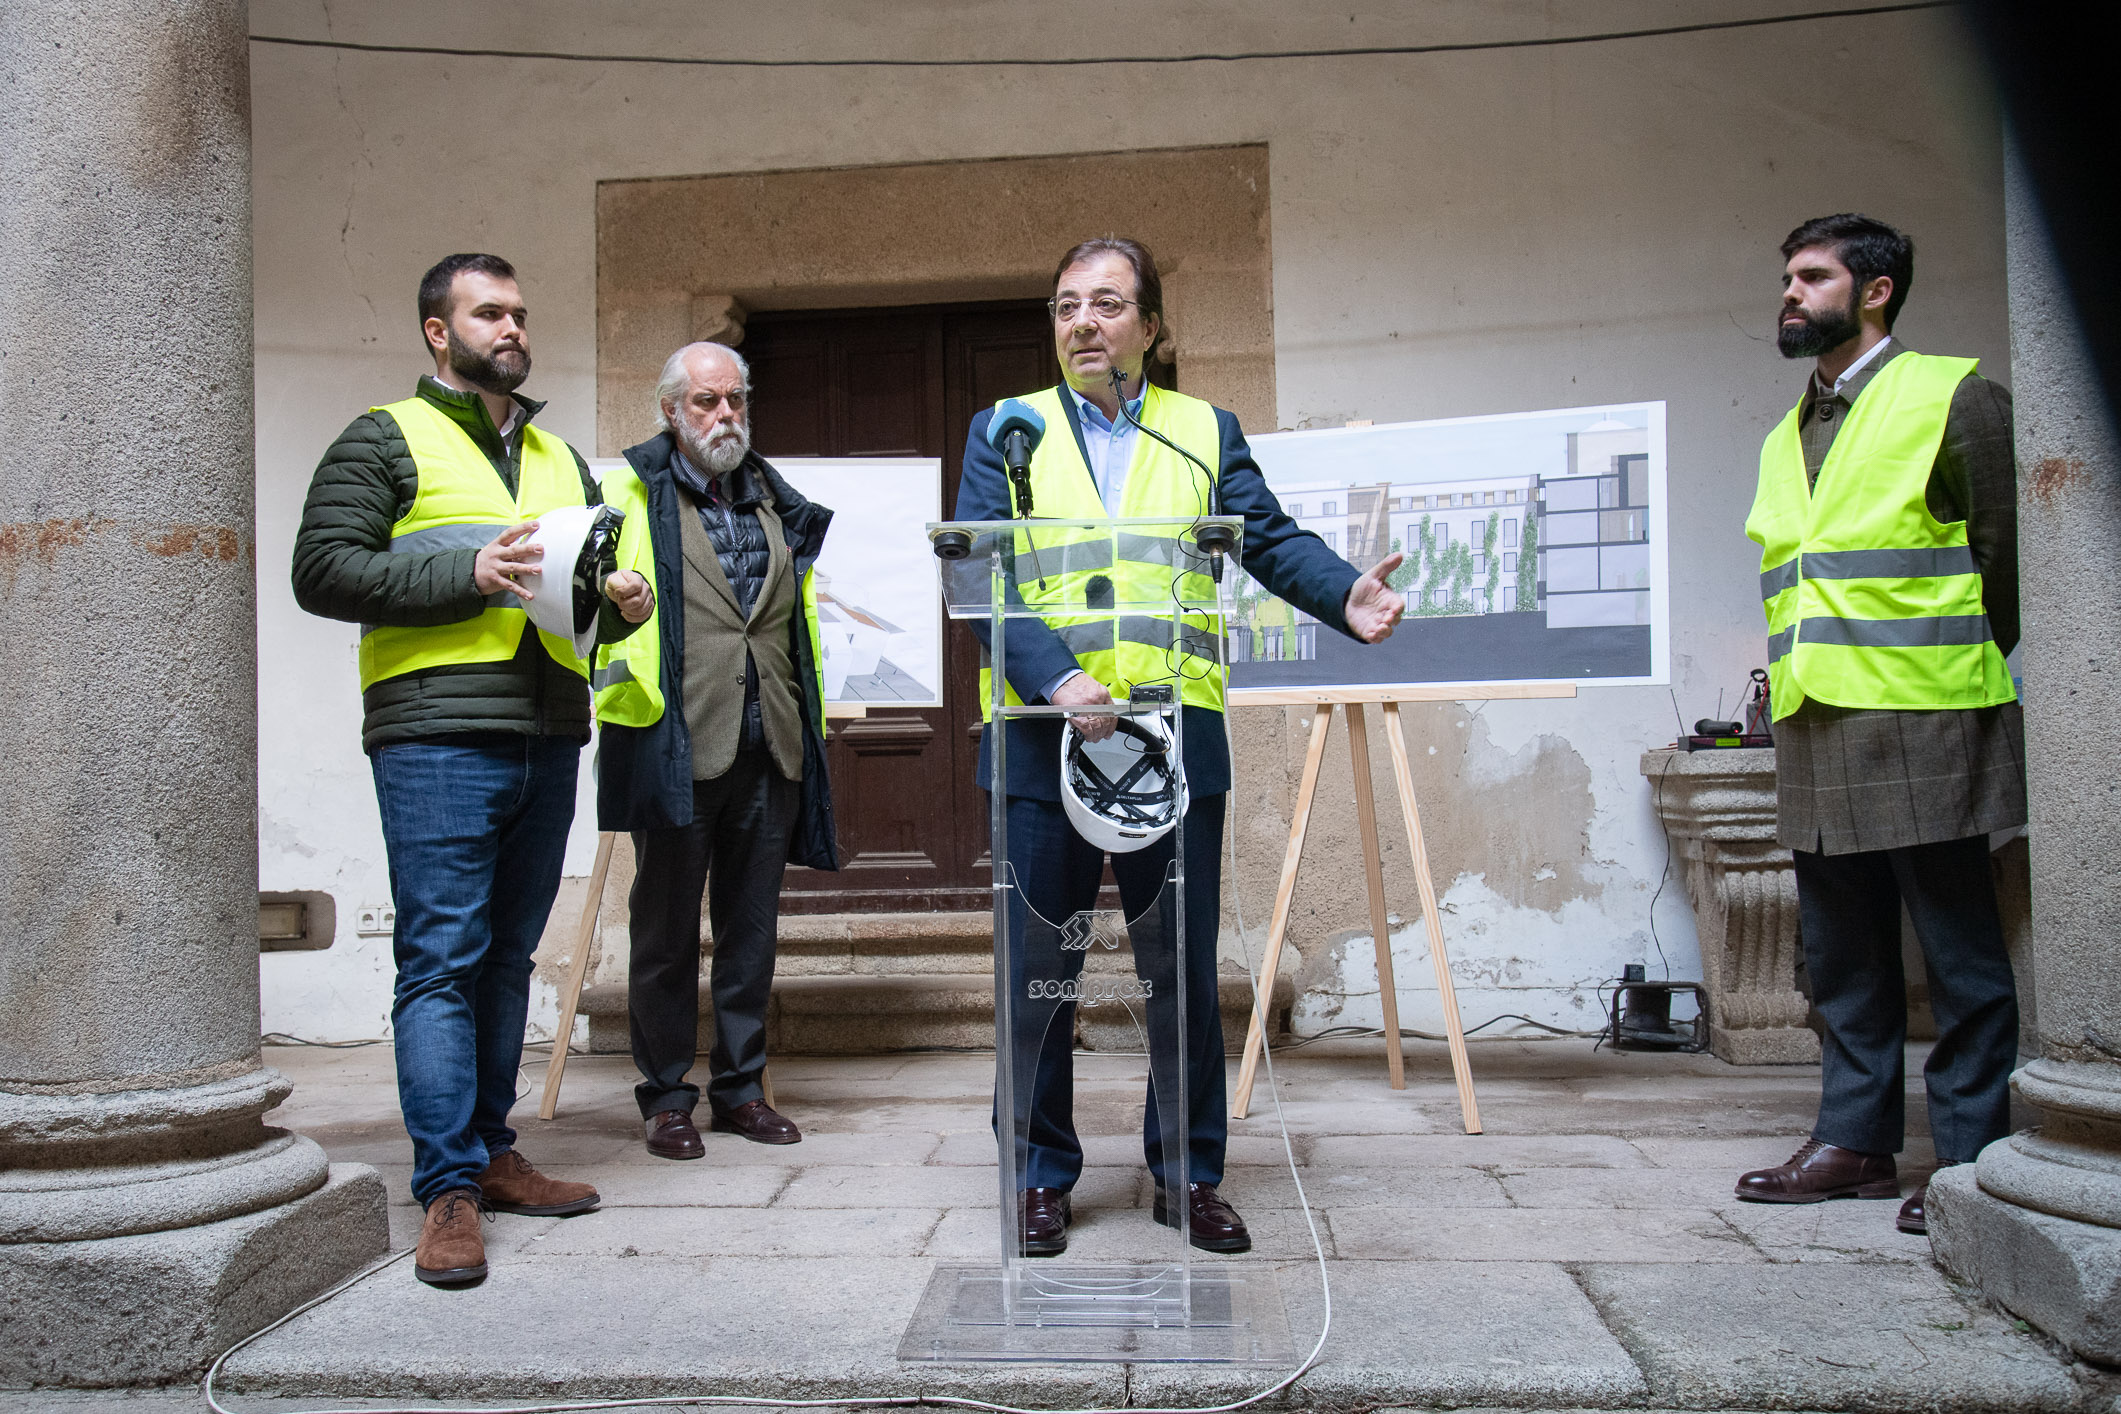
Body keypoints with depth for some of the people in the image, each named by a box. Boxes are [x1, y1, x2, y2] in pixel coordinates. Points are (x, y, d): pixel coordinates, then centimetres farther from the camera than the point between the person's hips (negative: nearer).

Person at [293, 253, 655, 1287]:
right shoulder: (386, 441, 4)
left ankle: (490, 1152, 23)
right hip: (437, 741, -6)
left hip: (548, 740, 6)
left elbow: (589, 583, 29)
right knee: (441, 961, -6)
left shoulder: (560, 459, 23)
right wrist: (468, 574, -15)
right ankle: (448, 1190, -1)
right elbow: (322, 570, -6)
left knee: (507, 957, 12)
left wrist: (621, 604, 6)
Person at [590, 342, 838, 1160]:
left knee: (752, 924, 11)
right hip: (674, 746, -4)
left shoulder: (776, 500, 18)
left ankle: (740, 1085, 23)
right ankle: (666, 1097, 17)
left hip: (768, 749, 5)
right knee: (667, 926, 5)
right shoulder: (632, 495, 3)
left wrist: (808, 724, 16)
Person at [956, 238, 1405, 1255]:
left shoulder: (1207, 433, 13)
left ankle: (1188, 1177, 24)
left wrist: (1345, 599, -19)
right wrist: (1058, 678, -19)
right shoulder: (1004, 433, 9)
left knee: (1184, 971, 7)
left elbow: (1274, 540, 3)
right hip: (1042, 739, 0)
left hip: (1176, 739, 1)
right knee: (1037, 970, 6)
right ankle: (1042, 1177, 23)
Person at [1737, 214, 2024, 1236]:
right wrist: (1788, 674, 14)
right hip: (1814, 727, 7)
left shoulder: (1951, 396, 0)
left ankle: (1970, 1159, 9)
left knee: (1959, 952, 1)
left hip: (1921, 723, -7)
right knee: (1842, 954, 11)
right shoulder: (1787, 436, 19)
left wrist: (1965, 666, 4)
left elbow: (2004, 548, 1)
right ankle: (1856, 1140, 20)